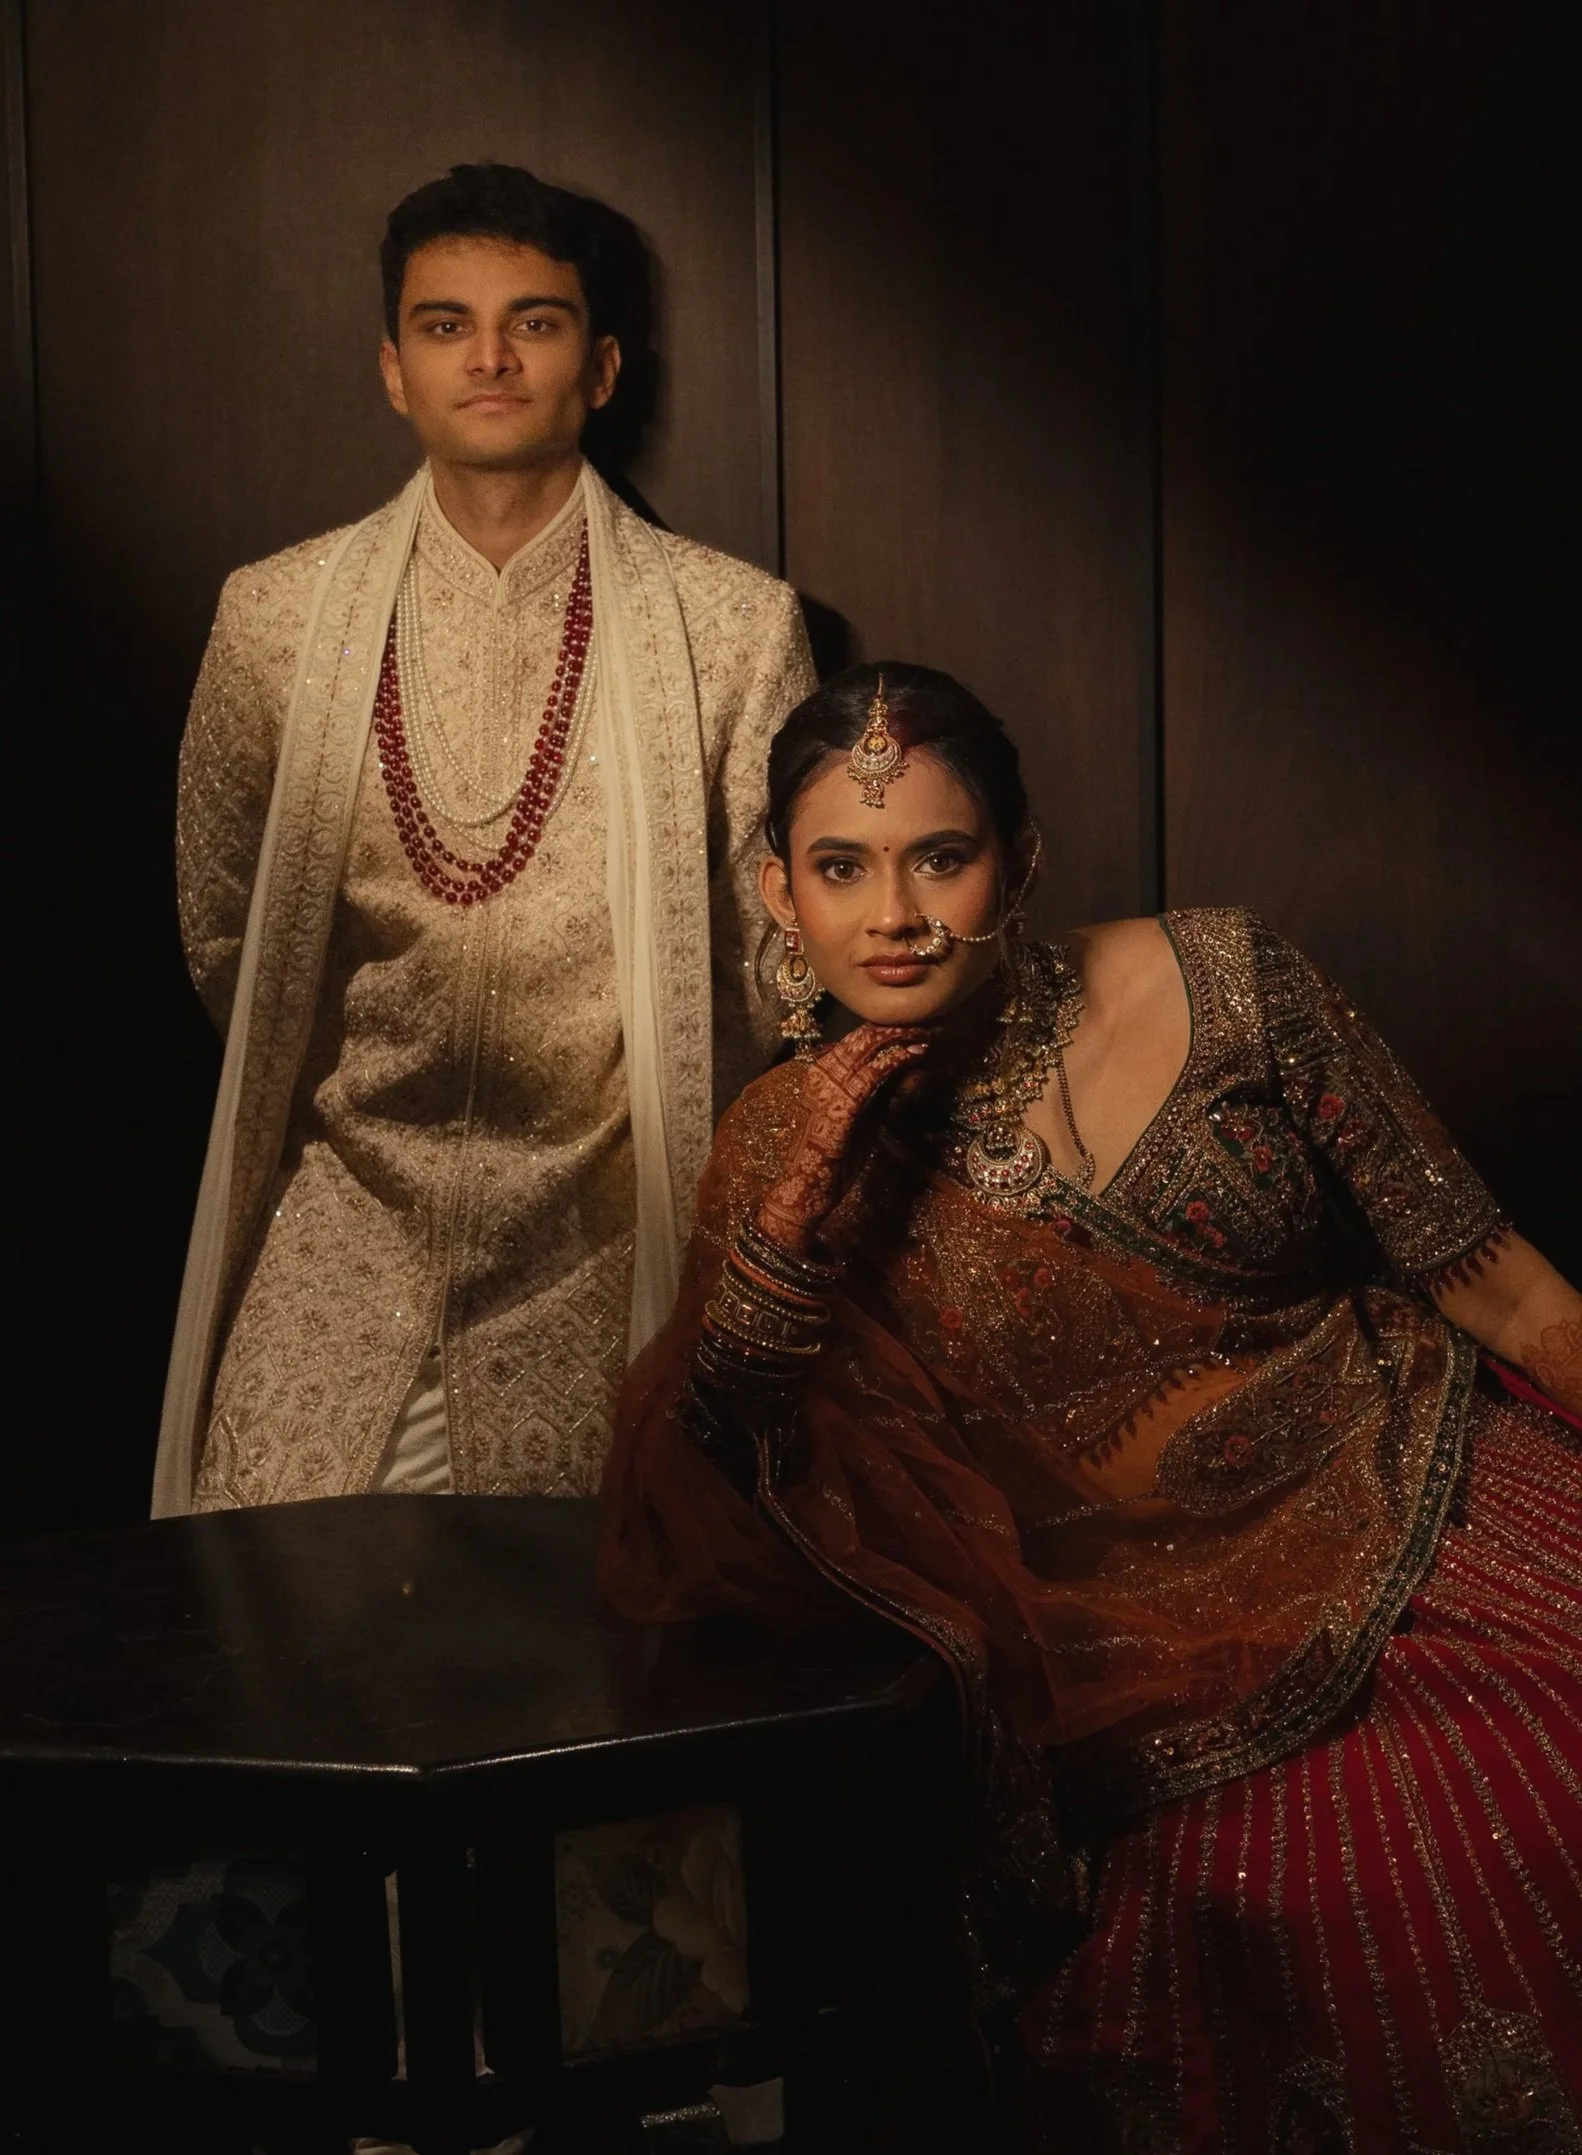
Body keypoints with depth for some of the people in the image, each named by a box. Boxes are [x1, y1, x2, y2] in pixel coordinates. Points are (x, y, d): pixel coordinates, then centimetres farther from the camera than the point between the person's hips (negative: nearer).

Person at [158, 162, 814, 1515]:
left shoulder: (734, 628, -1)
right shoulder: (276, 618, 4)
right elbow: (222, 928, 15)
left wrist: (682, 1154, 9)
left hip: (599, 1252, -1)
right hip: (339, 1241, 1)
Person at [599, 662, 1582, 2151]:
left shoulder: (1214, 988, -6)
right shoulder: (790, 1146, 0)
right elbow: (686, 1522, -5)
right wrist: (797, 1205, -15)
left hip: (1453, 1542, 0)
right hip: (1191, 1721, 1)